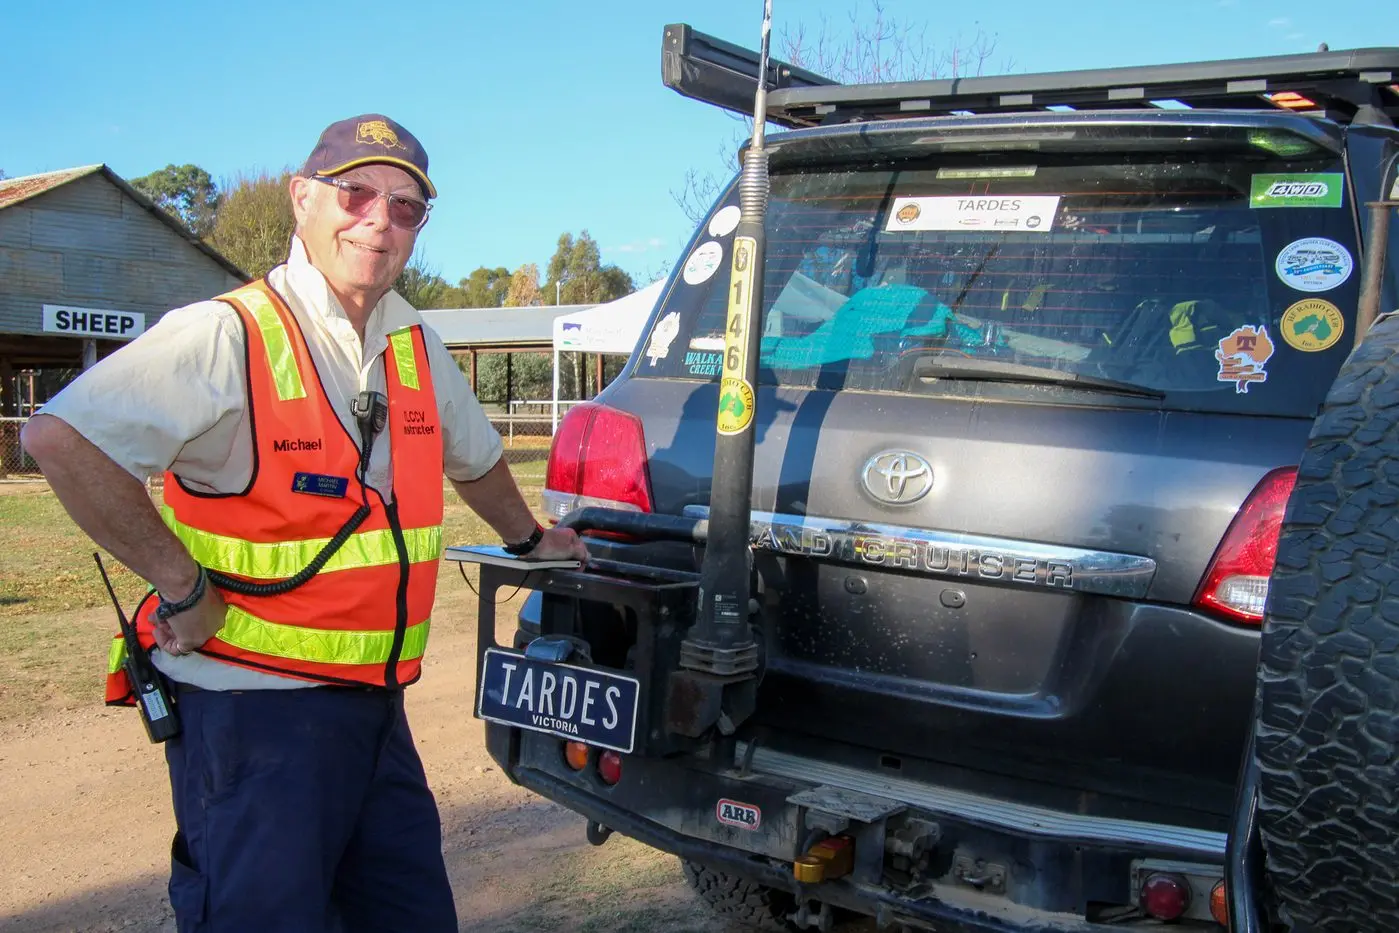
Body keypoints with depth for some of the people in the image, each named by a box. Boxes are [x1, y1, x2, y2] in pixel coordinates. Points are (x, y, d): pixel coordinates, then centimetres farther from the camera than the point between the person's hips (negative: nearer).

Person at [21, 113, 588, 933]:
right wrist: (183, 585, -21)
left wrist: (529, 538, 38)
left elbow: (475, 458, 27)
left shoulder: (419, 350, 8)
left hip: (374, 705, 7)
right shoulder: (229, 337, -14)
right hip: (251, 707, -7)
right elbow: (60, 438, -25)